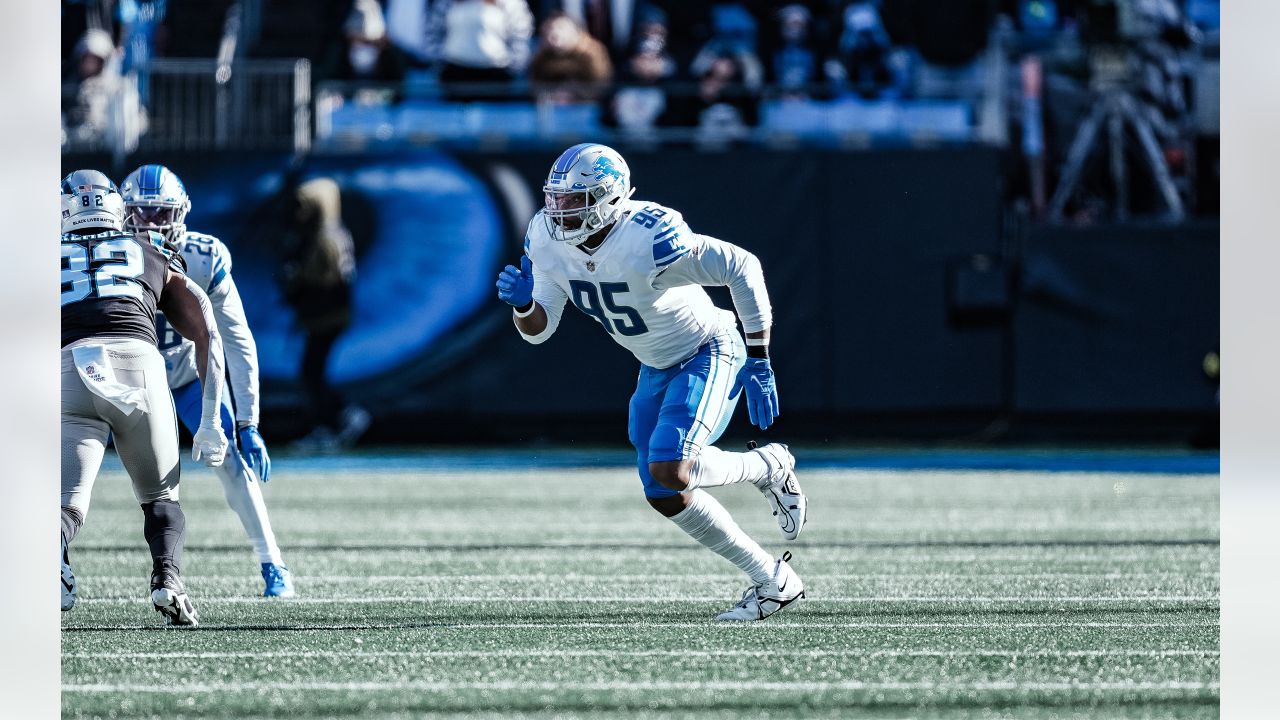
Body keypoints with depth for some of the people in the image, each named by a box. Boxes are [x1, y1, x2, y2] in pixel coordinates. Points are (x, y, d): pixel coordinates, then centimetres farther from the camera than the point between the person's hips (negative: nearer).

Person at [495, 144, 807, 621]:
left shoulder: (650, 239, -33)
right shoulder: (549, 241, -11)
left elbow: (742, 268, -28)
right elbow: (538, 329, -4)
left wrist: (758, 362, -24)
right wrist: (523, 302, -29)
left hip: (707, 354, -8)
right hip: (657, 368, 8)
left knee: (671, 470, -24)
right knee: (665, 497, 5)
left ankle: (769, 467, 6)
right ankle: (773, 582, 17)